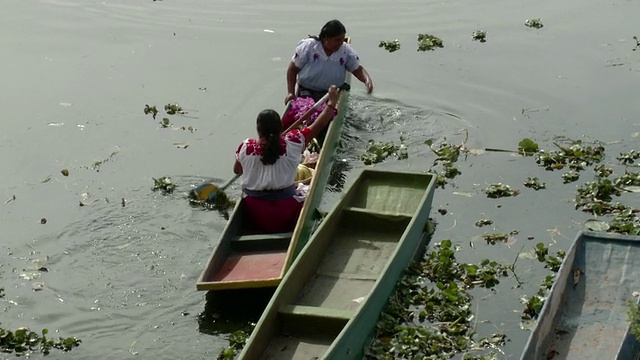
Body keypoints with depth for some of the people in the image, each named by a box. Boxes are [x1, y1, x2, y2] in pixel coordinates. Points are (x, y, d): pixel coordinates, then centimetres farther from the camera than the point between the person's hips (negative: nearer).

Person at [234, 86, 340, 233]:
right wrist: (332, 102, 3)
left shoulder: (245, 148, -11)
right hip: (284, 211, -2)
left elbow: (237, 171, 8)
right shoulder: (292, 143, -16)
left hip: (253, 212, 2)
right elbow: (319, 125, -7)